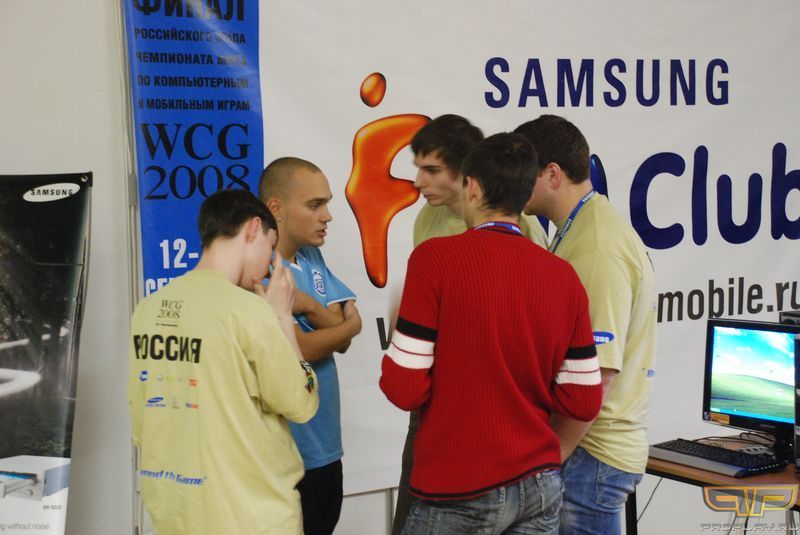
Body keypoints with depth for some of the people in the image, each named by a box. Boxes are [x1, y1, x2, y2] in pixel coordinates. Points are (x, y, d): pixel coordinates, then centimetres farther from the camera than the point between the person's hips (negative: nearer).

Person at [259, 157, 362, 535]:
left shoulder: (312, 258, 8)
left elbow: (343, 341, 1)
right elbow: (298, 350, -21)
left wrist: (309, 306, -17)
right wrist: (350, 326, -4)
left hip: (325, 450, 8)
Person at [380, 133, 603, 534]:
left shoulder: (435, 257, -12)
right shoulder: (564, 276, 0)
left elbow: (405, 390, -14)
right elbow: (584, 403, 3)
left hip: (461, 494, -4)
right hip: (540, 486, 4)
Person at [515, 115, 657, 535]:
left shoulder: (599, 249, -20)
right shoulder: (578, 230, 11)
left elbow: (598, 372, -24)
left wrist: (553, 454, -17)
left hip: (589, 452, -9)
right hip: (585, 442, 9)